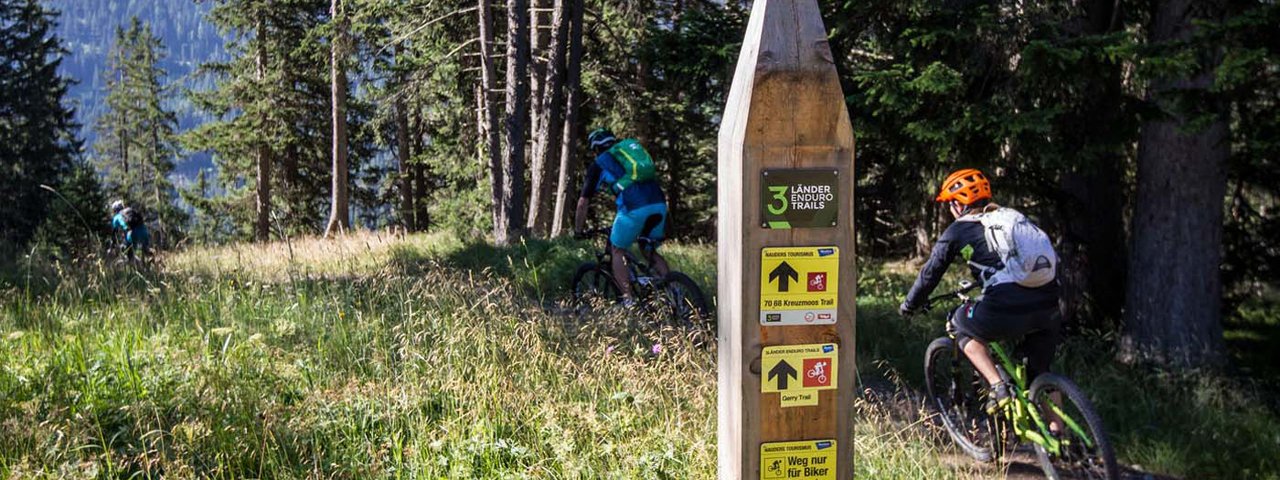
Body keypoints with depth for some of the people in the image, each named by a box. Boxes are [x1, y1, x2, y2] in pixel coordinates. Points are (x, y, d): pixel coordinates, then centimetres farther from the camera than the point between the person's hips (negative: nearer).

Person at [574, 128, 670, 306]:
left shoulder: (599, 164, 18)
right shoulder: (632, 147, 33)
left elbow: (582, 203, 20)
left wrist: (578, 231, 33)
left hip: (633, 207, -5)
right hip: (659, 204, 5)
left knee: (617, 251, 15)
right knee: (649, 251, 24)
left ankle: (628, 299, 4)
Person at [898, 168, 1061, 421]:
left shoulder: (958, 231, 10)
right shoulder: (1013, 216, 25)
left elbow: (930, 273, 16)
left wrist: (910, 305, 33)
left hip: (1008, 311, -5)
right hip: (1049, 309, 6)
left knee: (962, 325, 23)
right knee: (1041, 373, 24)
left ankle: (998, 386, 9)